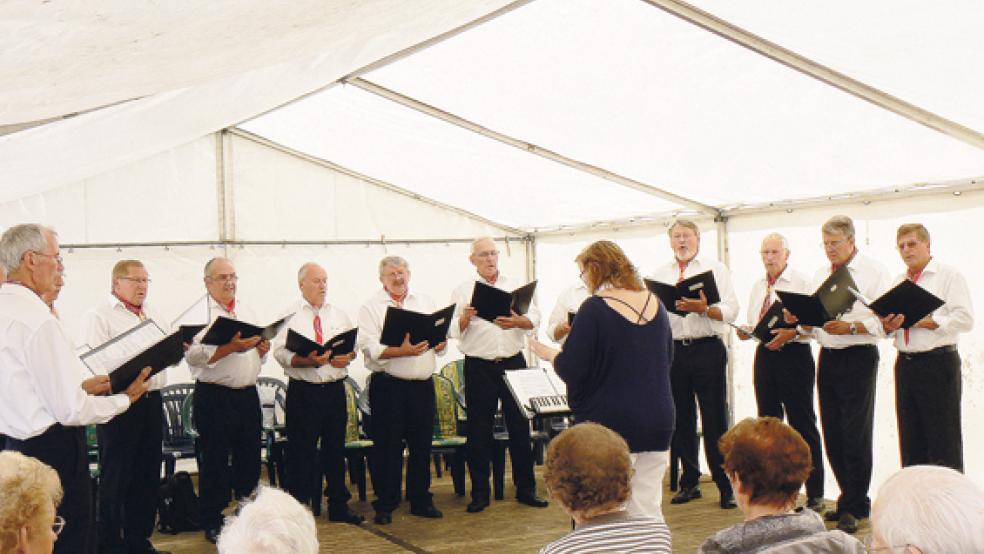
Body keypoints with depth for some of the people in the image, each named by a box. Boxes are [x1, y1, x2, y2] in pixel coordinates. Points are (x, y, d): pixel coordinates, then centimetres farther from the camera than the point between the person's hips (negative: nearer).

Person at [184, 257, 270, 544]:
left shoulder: (247, 312, 16)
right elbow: (193, 356, -19)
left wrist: (262, 348, -1)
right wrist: (231, 347, -24)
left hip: (248, 395, 6)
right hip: (214, 398, -6)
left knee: (249, 458, 12)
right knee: (215, 461, 2)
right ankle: (212, 524, 15)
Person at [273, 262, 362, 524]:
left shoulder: (339, 315, 14)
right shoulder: (289, 316, -1)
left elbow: (354, 346, 14)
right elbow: (280, 353, -9)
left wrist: (347, 357, -7)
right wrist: (306, 360, -23)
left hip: (335, 391, 4)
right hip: (303, 392, -4)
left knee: (336, 449, 12)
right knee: (301, 453, -1)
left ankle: (338, 506, 22)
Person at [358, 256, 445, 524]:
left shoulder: (425, 301, 15)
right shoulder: (371, 307, 0)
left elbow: (440, 336, 15)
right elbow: (370, 348, -12)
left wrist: (440, 343, -7)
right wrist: (401, 351, -25)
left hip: (423, 384, 4)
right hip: (388, 386, -4)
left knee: (422, 445, 11)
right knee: (387, 447, 0)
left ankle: (421, 500, 23)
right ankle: (385, 505, 11)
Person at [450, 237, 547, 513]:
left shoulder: (516, 286, 10)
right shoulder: (463, 291, 5)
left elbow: (535, 318, -1)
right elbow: (454, 331, -4)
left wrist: (517, 321, -22)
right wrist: (465, 317, -25)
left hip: (513, 363, 2)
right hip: (478, 367, -1)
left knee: (520, 425, 6)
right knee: (479, 430, 2)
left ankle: (525, 488, 16)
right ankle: (480, 492, 12)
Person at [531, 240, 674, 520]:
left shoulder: (595, 308, -12)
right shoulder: (655, 303, 7)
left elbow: (571, 371, -14)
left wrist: (549, 354, 5)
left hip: (611, 422, -6)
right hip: (658, 419, 6)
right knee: (649, 511, 11)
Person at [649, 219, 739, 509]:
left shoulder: (715, 269, 7)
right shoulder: (659, 274, 15)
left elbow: (731, 310, -3)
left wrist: (703, 308, -19)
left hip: (708, 349, -3)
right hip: (672, 351, 3)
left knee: (715, 419, -4)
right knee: (681, 419, 8)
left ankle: (726, 486, 3)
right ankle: (690, 482, 18)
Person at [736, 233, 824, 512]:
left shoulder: (801, 282, -5)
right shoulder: (757, 287, 16)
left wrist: (792, 333, -26)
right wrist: (746, 332, -2)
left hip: (793, 355, -6)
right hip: (764, 354, 7)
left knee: (802, 423, -3)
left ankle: (814, 493, 3)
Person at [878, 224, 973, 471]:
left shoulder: (949, 275, -2)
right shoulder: (898, 282, 17)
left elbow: (965, 320, -12)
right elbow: (887, 323, 17)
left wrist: (928, 321, -18)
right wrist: (888, 326, -5)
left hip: (938, 362, -6)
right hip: (905, 364, 6)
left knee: (944, 440, -3)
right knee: (910, 440, 10)